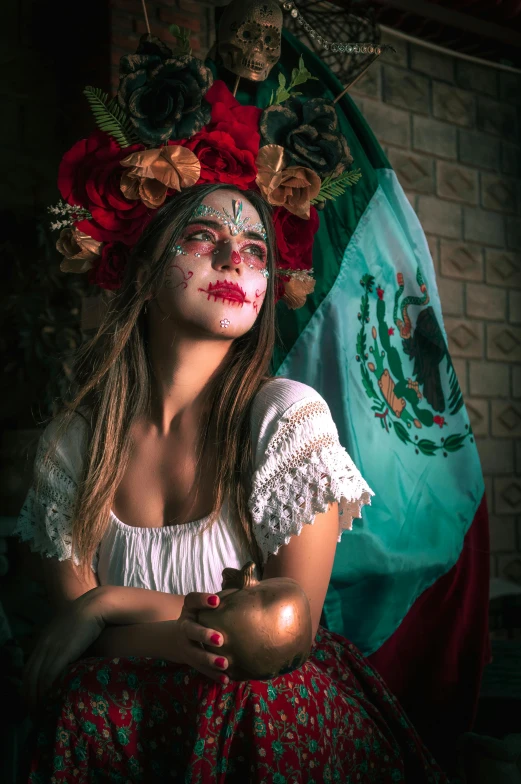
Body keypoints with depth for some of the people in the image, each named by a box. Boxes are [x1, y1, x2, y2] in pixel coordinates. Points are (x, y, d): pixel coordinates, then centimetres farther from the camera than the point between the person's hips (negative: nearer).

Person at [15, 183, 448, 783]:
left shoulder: (288, 418, -15)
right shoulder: (71, 443, -5)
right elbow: (70, 607, -3)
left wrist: (110, 604, -14)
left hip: (267, 708, -2)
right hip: (120, 710, 3)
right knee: (73, 707, -29)